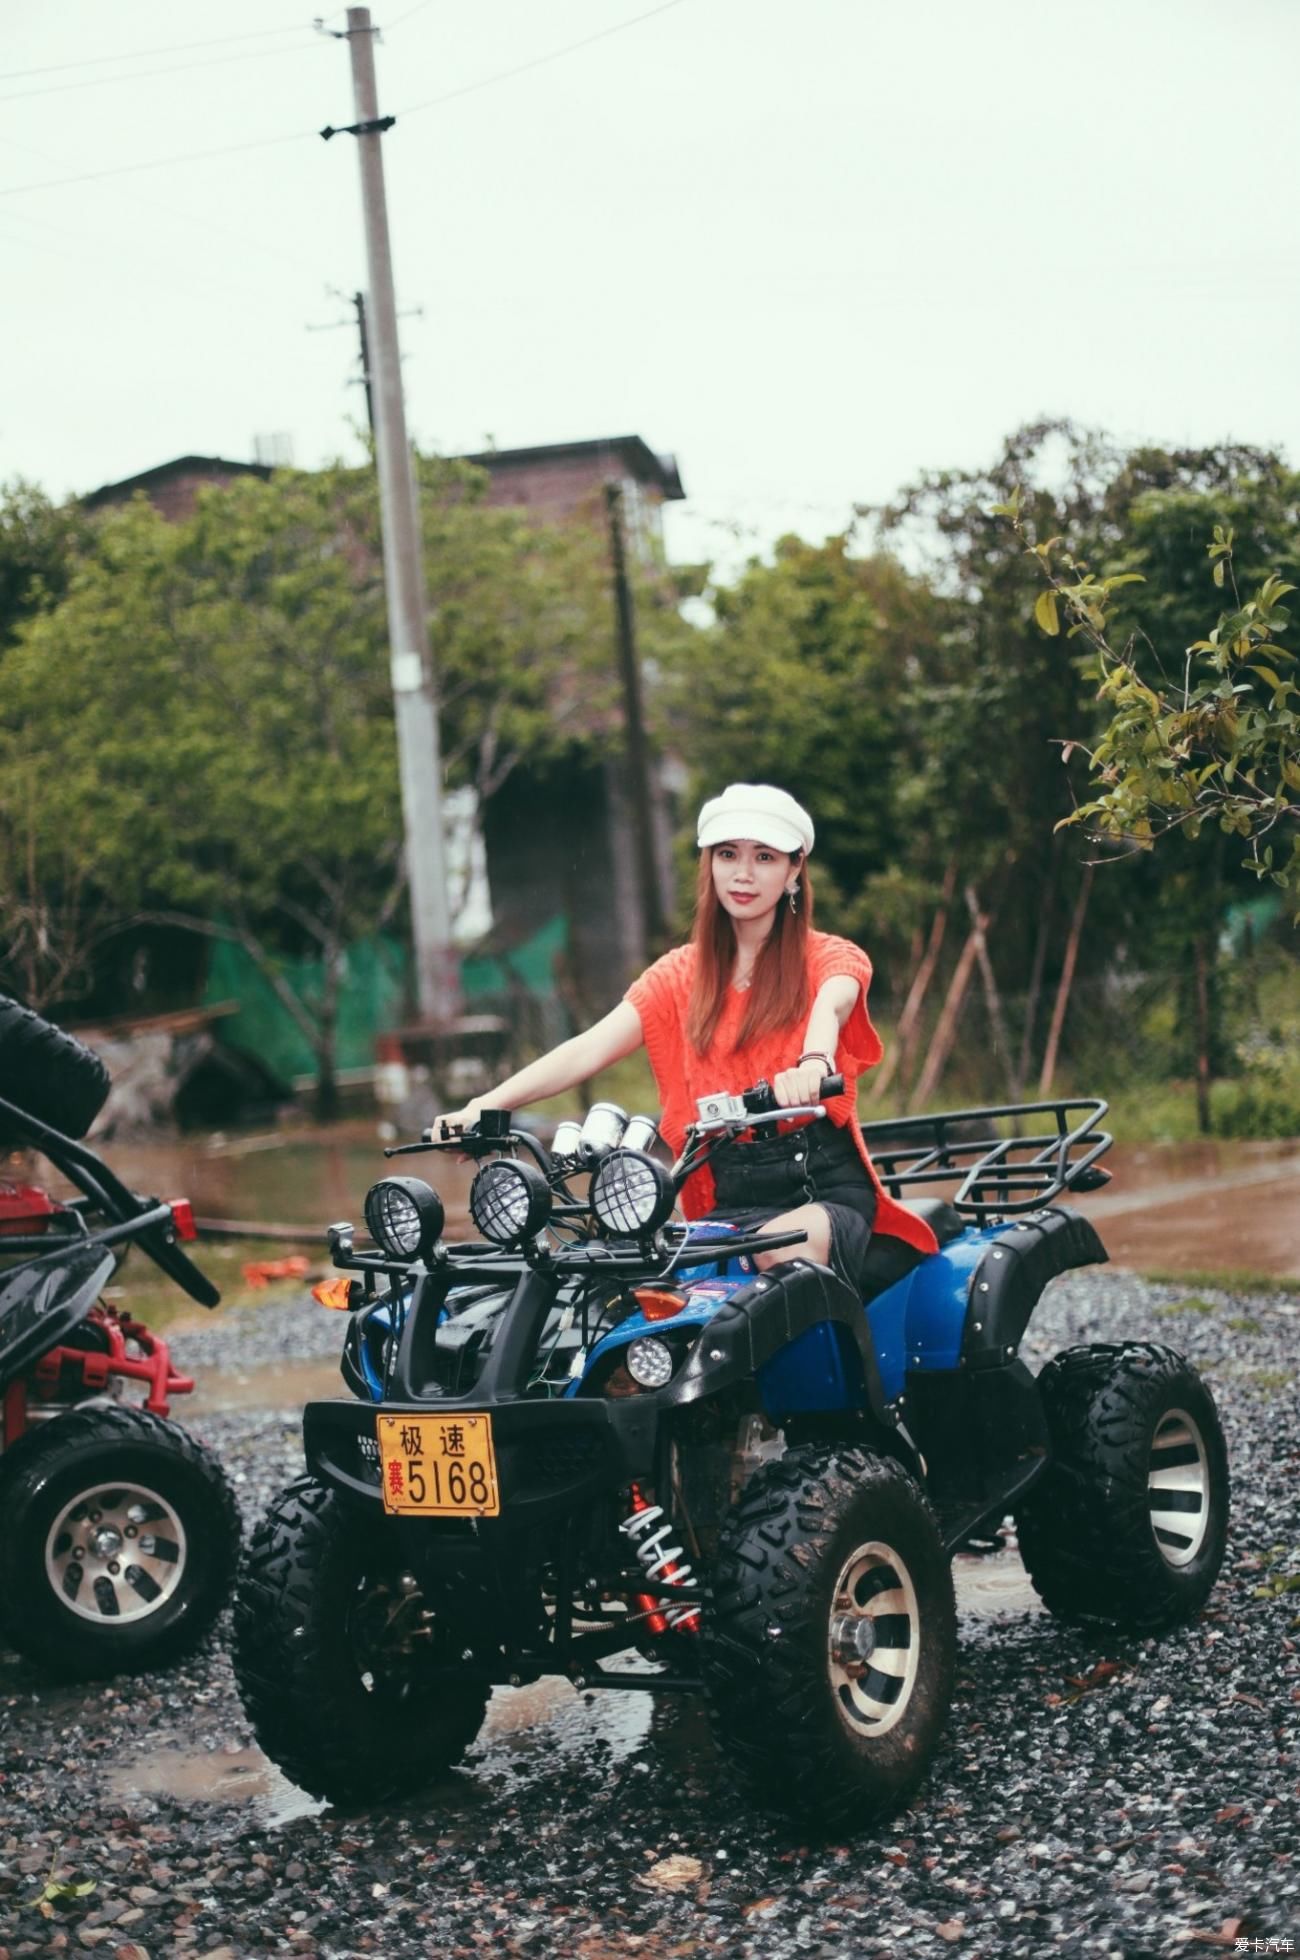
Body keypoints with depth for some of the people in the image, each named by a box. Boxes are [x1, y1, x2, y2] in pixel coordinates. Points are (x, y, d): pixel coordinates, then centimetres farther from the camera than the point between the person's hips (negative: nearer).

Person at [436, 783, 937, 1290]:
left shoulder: (831, 958, 6)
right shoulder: (679, 975, 15)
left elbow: (830, 1008, -20)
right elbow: (590, 1048, 0)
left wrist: (814, 1064, -46)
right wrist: (485, 1105, -17)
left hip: (826, 1186, -2)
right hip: (728, 1197, 3)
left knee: (786, 1250, -36)